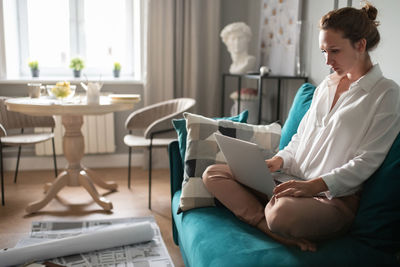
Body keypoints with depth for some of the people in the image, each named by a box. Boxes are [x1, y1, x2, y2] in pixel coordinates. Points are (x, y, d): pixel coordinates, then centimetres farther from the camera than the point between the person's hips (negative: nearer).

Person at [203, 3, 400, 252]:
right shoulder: (326, 85, 17)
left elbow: (367, 161, -12)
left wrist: (315, 185, -23)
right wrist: (280, 159, 0)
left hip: (335, 197, -8)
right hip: (294, 181, 9)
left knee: (282, 212, -44)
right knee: (213, 174, -6)